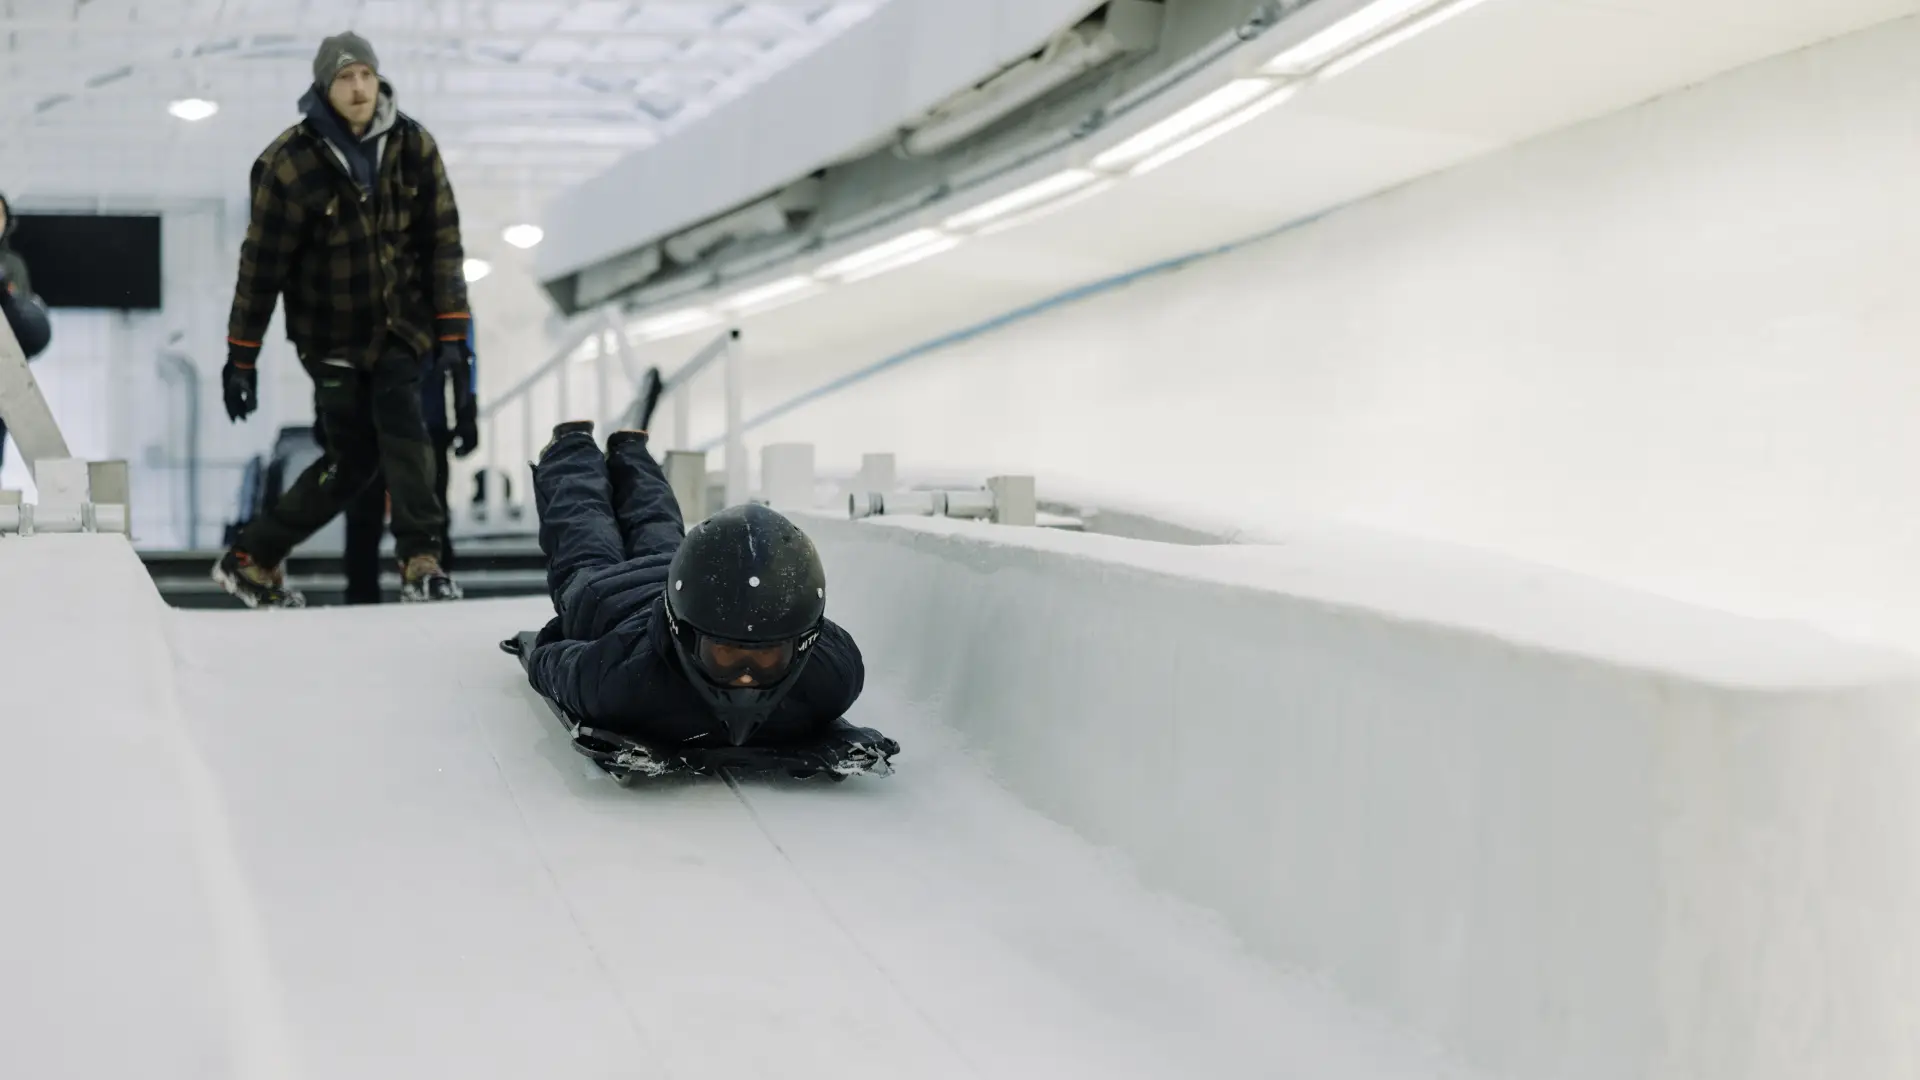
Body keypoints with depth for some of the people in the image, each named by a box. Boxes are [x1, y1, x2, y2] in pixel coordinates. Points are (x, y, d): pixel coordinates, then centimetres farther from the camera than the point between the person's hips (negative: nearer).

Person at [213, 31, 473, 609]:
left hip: (400, 326, 2)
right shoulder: (291, 163, -13)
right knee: (352, 459, -3)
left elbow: (442, 242, -1)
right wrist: (241, 359, -7)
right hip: (333, 335, -2)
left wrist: (452, 334, -5)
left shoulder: (413, 145, -5)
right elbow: (260, 264, -9)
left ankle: (421, 563, -17)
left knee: (400, 427, -20)